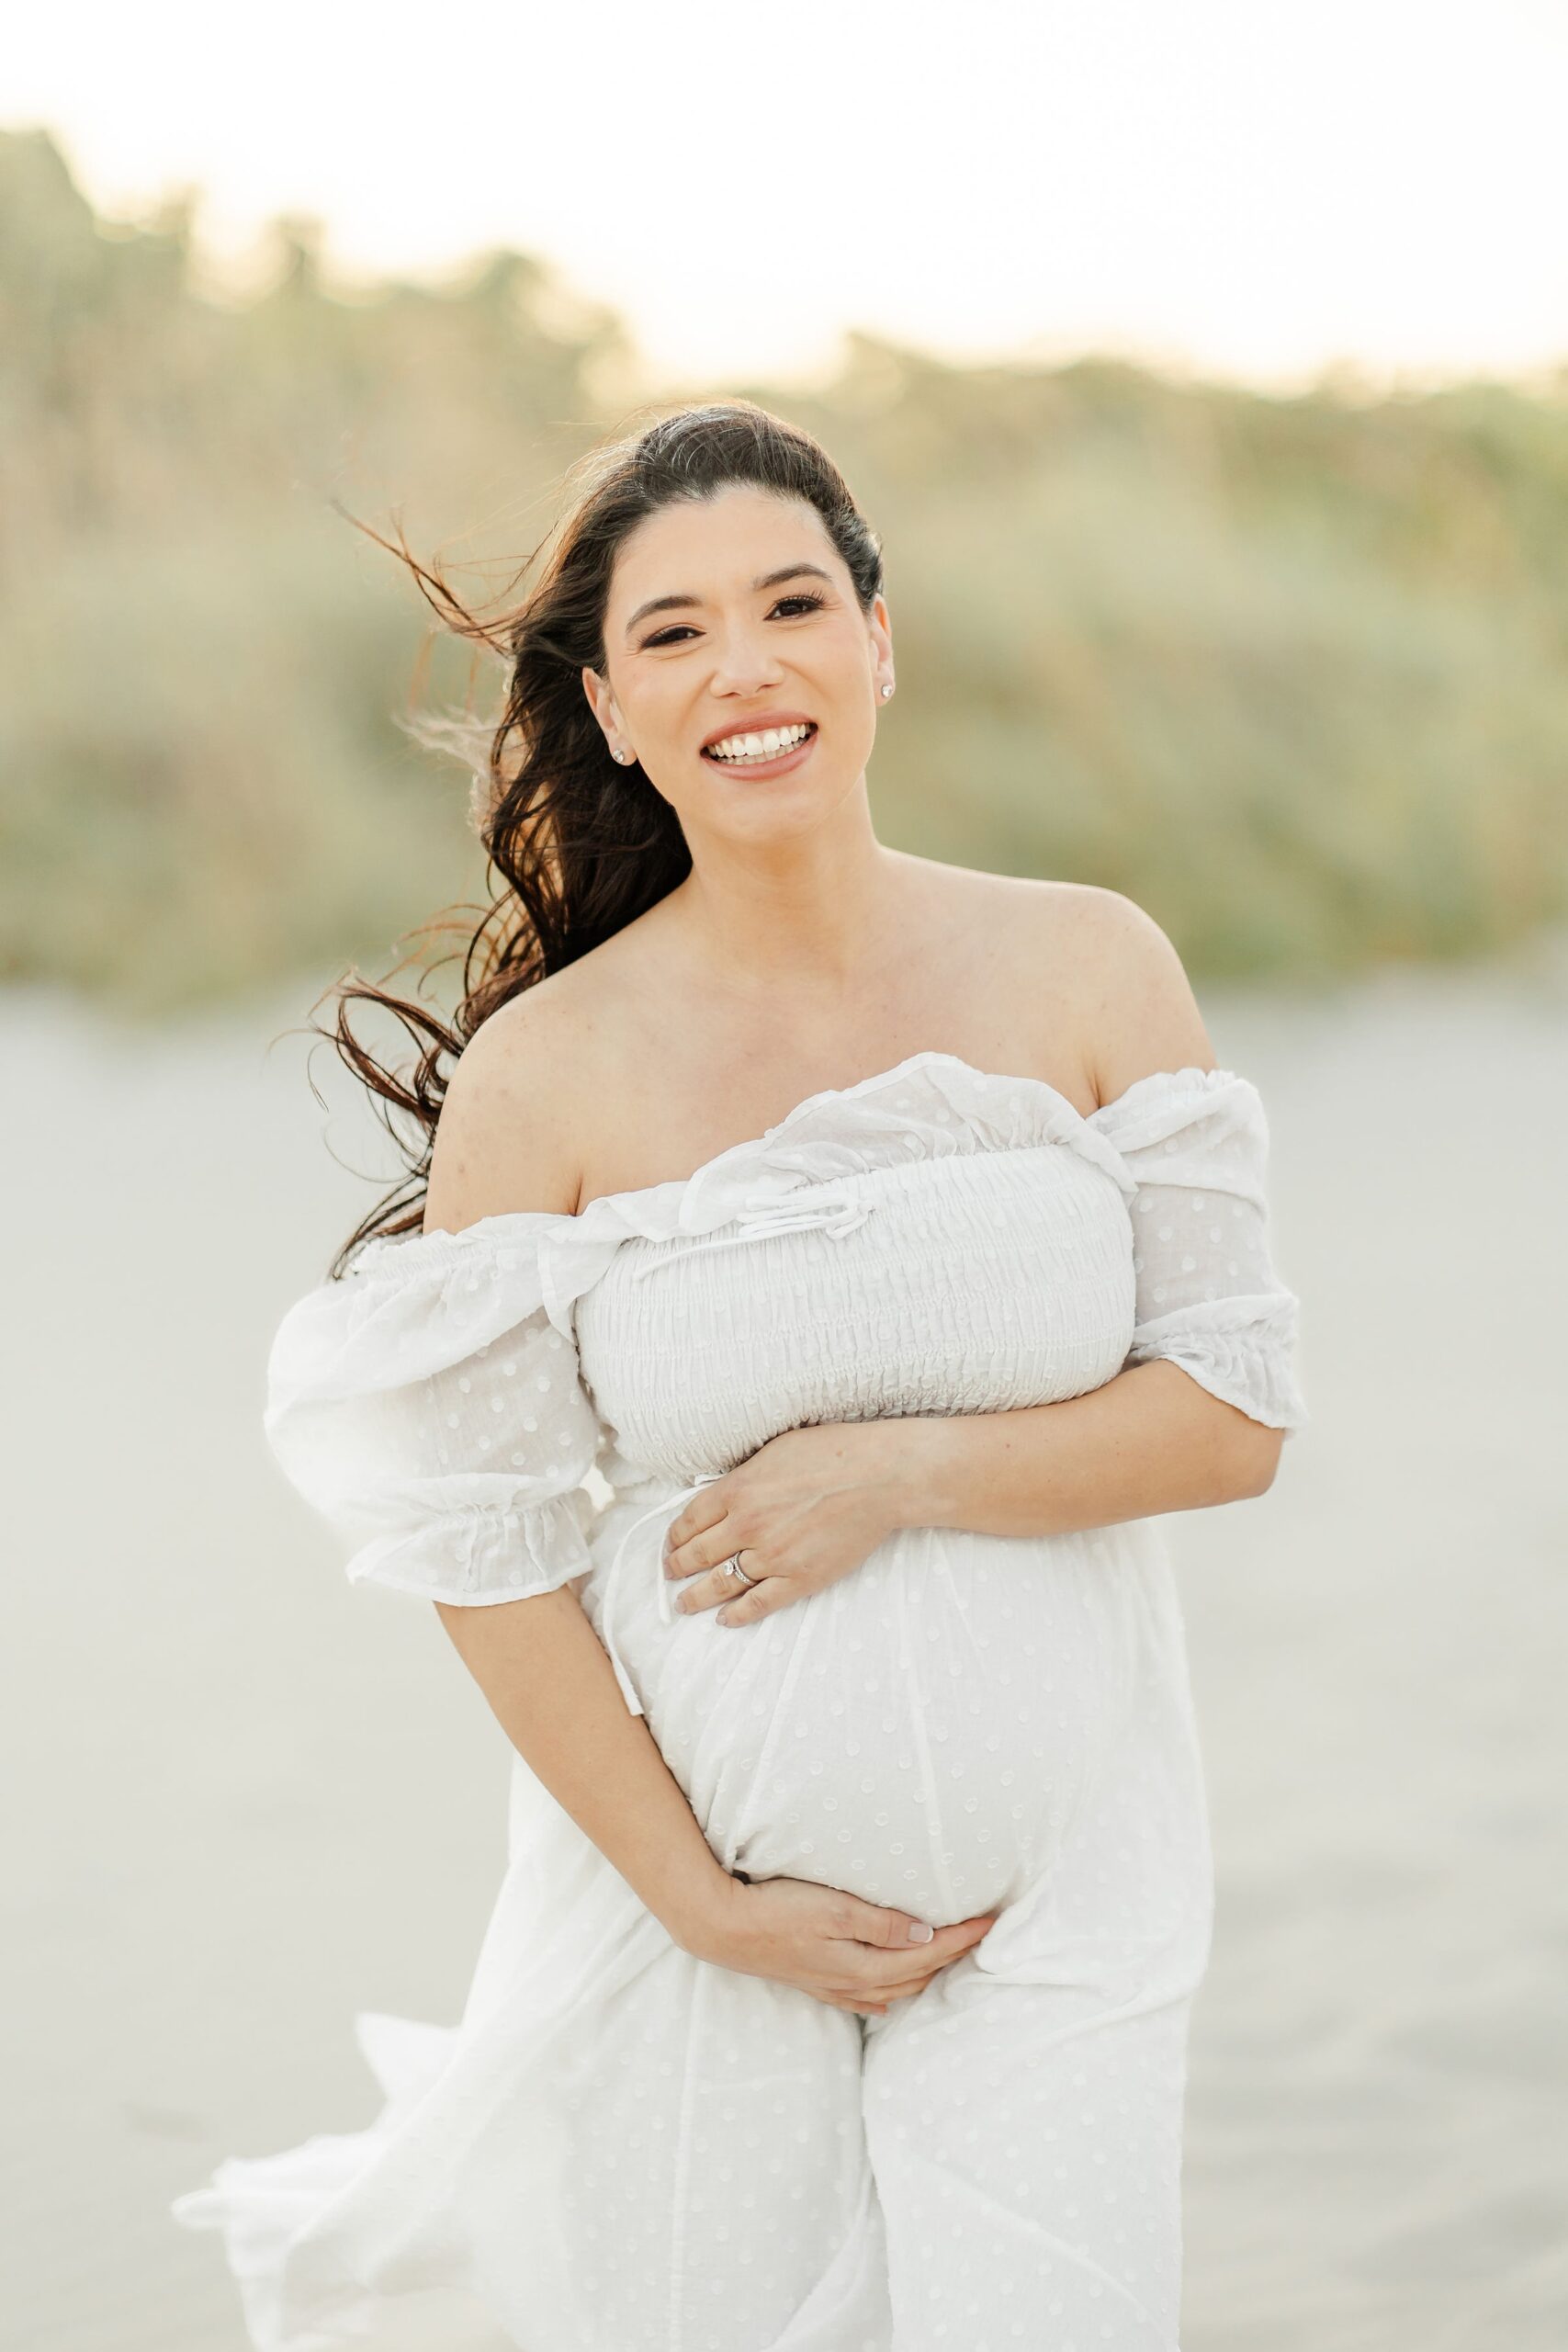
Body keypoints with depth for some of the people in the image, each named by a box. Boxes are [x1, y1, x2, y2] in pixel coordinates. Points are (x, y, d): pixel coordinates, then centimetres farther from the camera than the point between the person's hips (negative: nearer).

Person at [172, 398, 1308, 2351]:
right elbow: (482, 1541, -7)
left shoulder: (1087, 972, -4)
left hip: (1055, 1887, 1)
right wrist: (702, 1900, -9)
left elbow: (1236, 1409, -4)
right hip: (689, 1898, -1)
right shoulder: (544, 1076, -9)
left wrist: (897, 1470, -17)